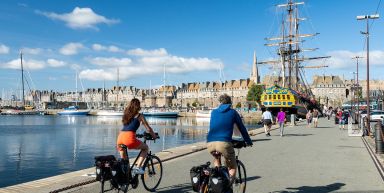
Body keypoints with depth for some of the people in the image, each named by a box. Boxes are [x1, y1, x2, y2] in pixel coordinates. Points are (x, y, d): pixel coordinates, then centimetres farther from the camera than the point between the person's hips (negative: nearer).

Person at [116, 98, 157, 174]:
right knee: (145, 147, 20)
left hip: (120, 137, 6)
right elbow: (148, 129, 12)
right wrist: (154, 136, 29)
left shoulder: (126, 114, 24)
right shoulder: (139, 116, 9)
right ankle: (138, 166, 7)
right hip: (129, 138, -5)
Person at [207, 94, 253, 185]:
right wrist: (248, 141, 34)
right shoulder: (233, 112, 14)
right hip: (224, 143, -3)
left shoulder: (213, 112, 21)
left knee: (216, 160, 34)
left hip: (210, 143, 3)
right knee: (232, 167, 14)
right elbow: (242, 128, 21)